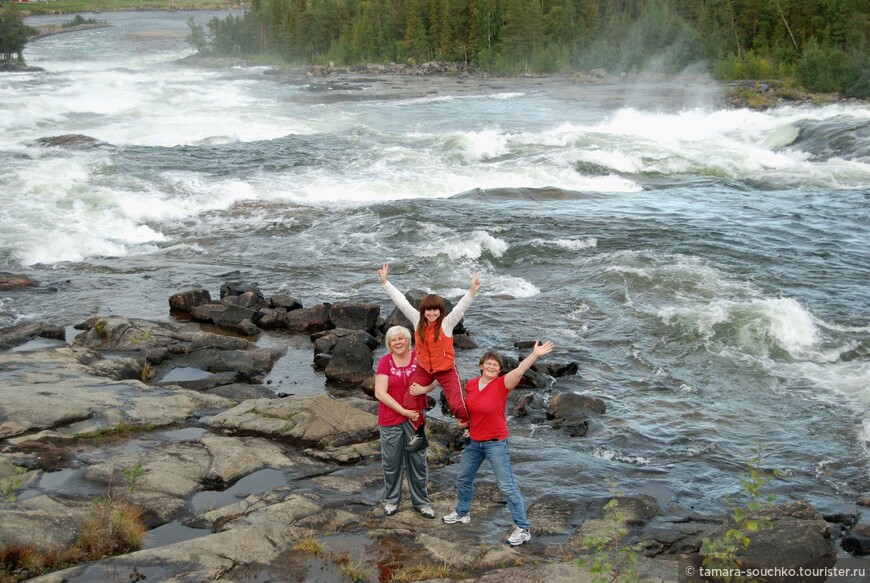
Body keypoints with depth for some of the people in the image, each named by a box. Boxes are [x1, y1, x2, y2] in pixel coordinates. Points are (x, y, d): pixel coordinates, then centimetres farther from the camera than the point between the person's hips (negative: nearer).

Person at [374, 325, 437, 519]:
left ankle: (421, 501, 20)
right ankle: (392, 500, 26)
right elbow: (380, 393, -13)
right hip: (390, 420, -1)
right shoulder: (385, 362, -8)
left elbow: (433, 381, 2)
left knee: (418, 461, 7)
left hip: (415, 418, 1)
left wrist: (424, 388, -22)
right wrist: (403, 411, -17)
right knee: (391, 462, 9)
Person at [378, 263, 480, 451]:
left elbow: (461, 307, -30)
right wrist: (385, 282, -9)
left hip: (446, 370, -4)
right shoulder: (417, 321, -7)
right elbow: (401, 301, -7)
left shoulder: (447, 323, -16)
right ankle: (420, 435, 21)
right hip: (423, 369, 4)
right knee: (410, 403, -1)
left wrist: (472, 291, -47)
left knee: (457, 405, -14)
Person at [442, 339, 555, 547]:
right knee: (463, 479, 20)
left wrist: (535, 355, -49)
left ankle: (523, 528, -1)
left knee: (507, 486, -6)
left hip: (496, 443, -6)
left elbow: (519, 370, -34)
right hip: (474, 442, 6)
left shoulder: (502, 384, -16)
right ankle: (462, 513, 44)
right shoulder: (470, 384, -1)